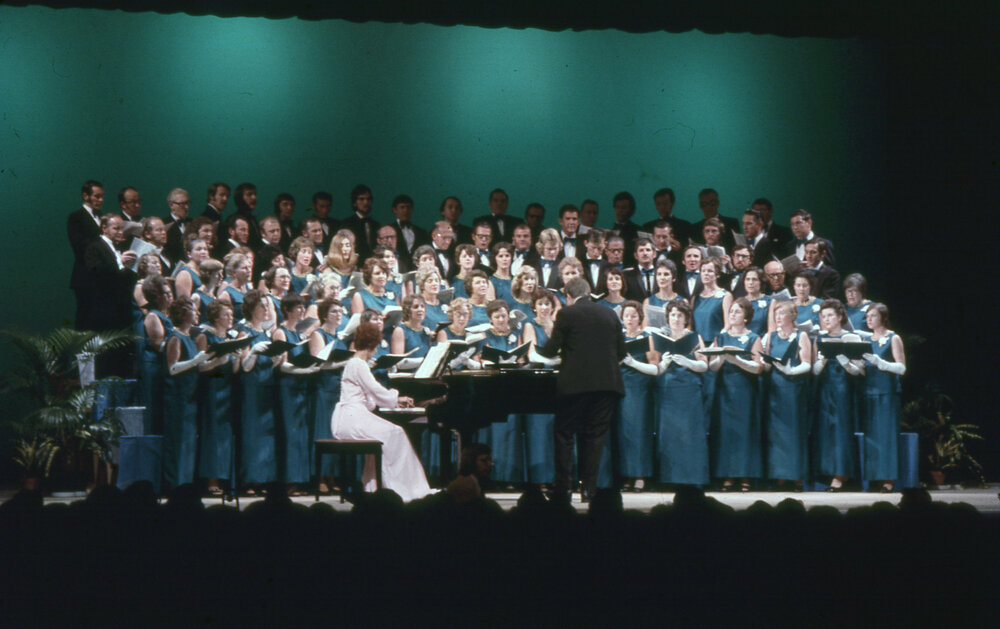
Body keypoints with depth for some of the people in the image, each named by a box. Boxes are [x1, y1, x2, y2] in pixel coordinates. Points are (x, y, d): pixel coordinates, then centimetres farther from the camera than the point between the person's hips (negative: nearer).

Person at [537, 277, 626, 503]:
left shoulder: (567, 314, -3)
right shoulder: (609, 314, 11)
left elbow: (551, 350, -2)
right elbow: (621, 351, 12)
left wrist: (538, 350, 20)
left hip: (577, 383, -4)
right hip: (607, 381, 4)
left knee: (564, 434, 6)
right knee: (595, 436, 9)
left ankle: (562, 488, 2)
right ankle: (589, 487, 6)